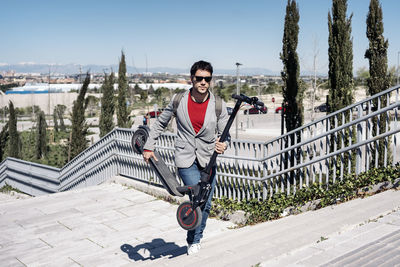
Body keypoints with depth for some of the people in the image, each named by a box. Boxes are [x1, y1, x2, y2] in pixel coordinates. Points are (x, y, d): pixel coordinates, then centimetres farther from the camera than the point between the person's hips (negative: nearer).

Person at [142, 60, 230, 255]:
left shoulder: (219, 105, -3)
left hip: (208, 159, 3)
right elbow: (160, 123, 12)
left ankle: (195, 240, 31)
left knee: (206, 204, 7)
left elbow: (224, 134, 0)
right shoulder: (178, 100, -2)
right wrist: (149, 147, 9)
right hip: (185, 159, -2)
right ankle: (193, 241, 11)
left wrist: (223, 145, -23)